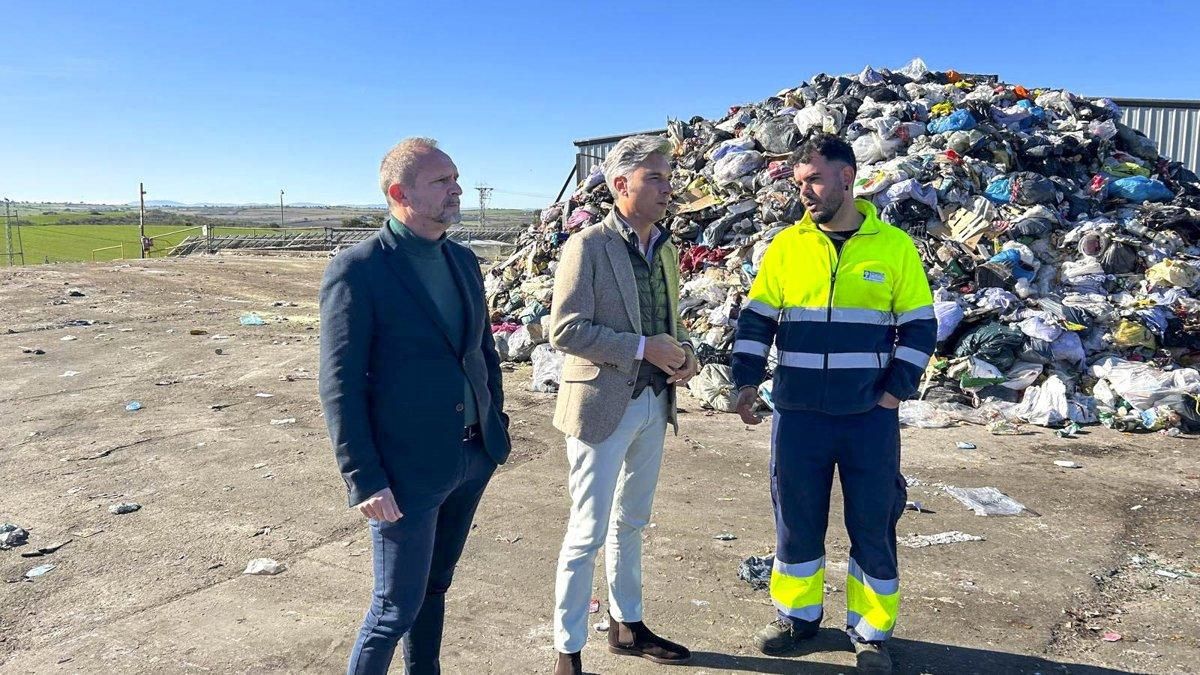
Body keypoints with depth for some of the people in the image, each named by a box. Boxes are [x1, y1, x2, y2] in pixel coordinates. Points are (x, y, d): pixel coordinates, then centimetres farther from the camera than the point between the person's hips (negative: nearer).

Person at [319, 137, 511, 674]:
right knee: (398, 607, 6)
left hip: (473, 458, 7)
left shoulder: (463, 261, 7)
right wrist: (364, 481, -17)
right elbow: (340, 386, -15)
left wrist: (497, 423, 12)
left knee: (434, 587, 22)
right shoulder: (357, 269, -14)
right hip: (407, 470, -6)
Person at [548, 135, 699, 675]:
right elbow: (565, 330, -19)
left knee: (630, 524, 20)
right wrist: (643, 348, -21)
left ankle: (627, 626, 36)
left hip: (653, 404, 7)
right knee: (587, 533, 1)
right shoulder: (588, 246, -12)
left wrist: (683, 353, -3)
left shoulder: (666, 249, 10)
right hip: (603, 405, -7)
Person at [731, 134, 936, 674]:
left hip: (871, 416, -1)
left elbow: (919, 326, 4)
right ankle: (798, 614, 30)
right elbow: (755, 320, 6)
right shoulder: (786, 245, 3)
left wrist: (897, 390, -5)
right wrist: (745, 381, -4)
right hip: (798, 413, 1)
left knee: (872, 525, 7)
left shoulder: (894, 246, 0)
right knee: (796, 519, 11)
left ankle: (870, 632, 25)